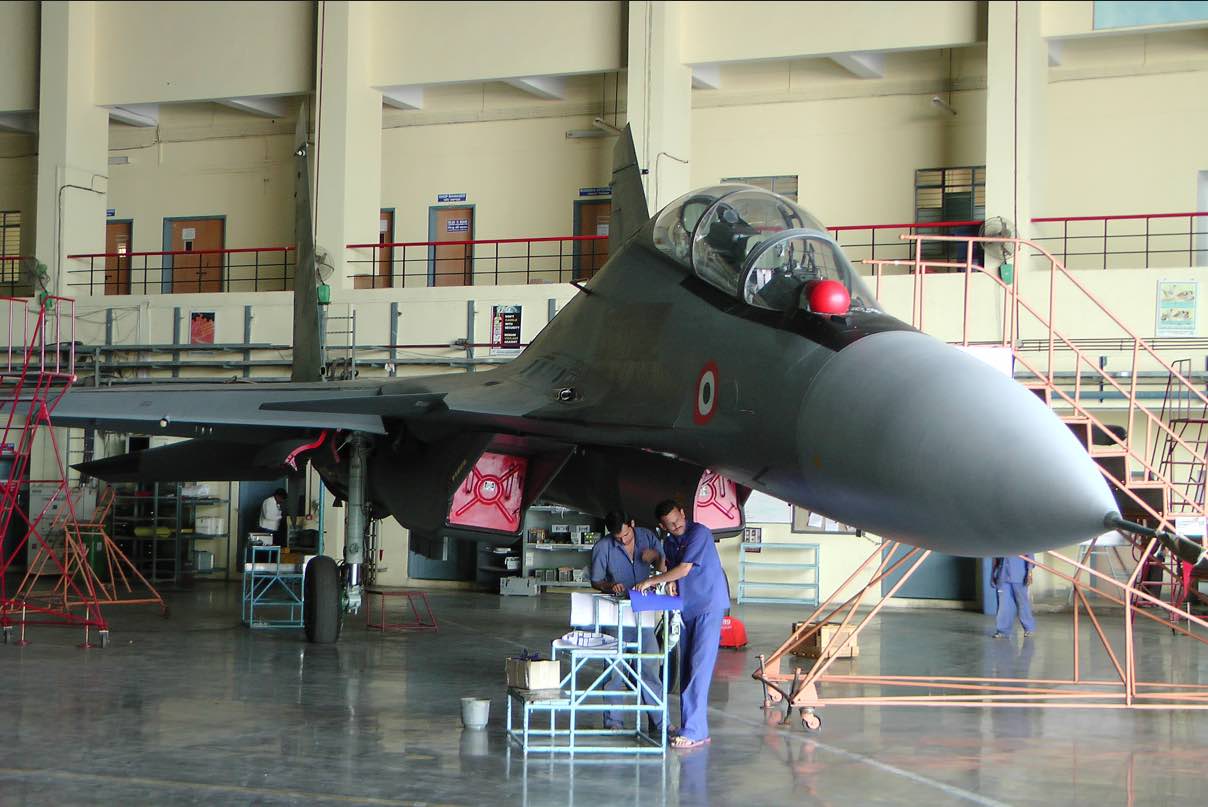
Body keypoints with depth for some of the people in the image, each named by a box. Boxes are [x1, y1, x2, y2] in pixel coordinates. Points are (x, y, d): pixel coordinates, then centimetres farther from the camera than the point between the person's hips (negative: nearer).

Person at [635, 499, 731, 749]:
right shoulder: (669, 543, 14)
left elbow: (684, 569, -17)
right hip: (687, 608, 8)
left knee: (699, 668, -12)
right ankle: (689, 726, 11)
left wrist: (651, 581, -11)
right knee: (686, 669, 7)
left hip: (709, 605, -8)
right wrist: (660, 585, -5)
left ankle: (694, 731, -15)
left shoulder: (699, 533, -12)